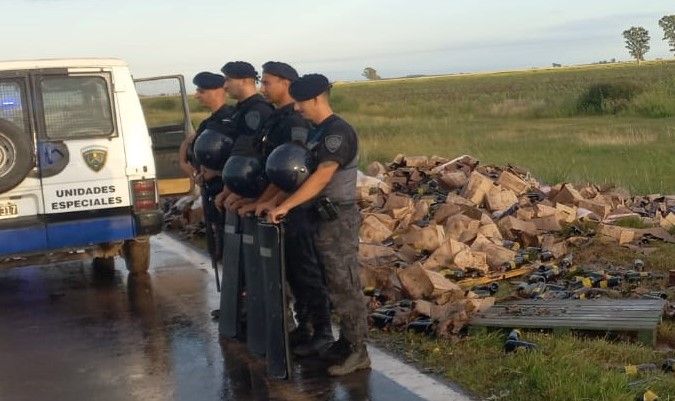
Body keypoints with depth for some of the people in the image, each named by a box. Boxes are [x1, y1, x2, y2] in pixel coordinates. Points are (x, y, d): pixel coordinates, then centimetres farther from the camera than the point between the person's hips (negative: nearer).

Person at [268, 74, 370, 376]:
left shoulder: (338, 132, -17)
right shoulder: (316, 132, 13)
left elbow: (322, 177, -26)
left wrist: (286, 206, -29)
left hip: (339, 219, -10)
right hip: (321, 218, 10)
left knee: (344, 286, -5)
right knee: (333, 285, 15)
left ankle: (359, 352, 3)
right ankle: (346, 341, 25)